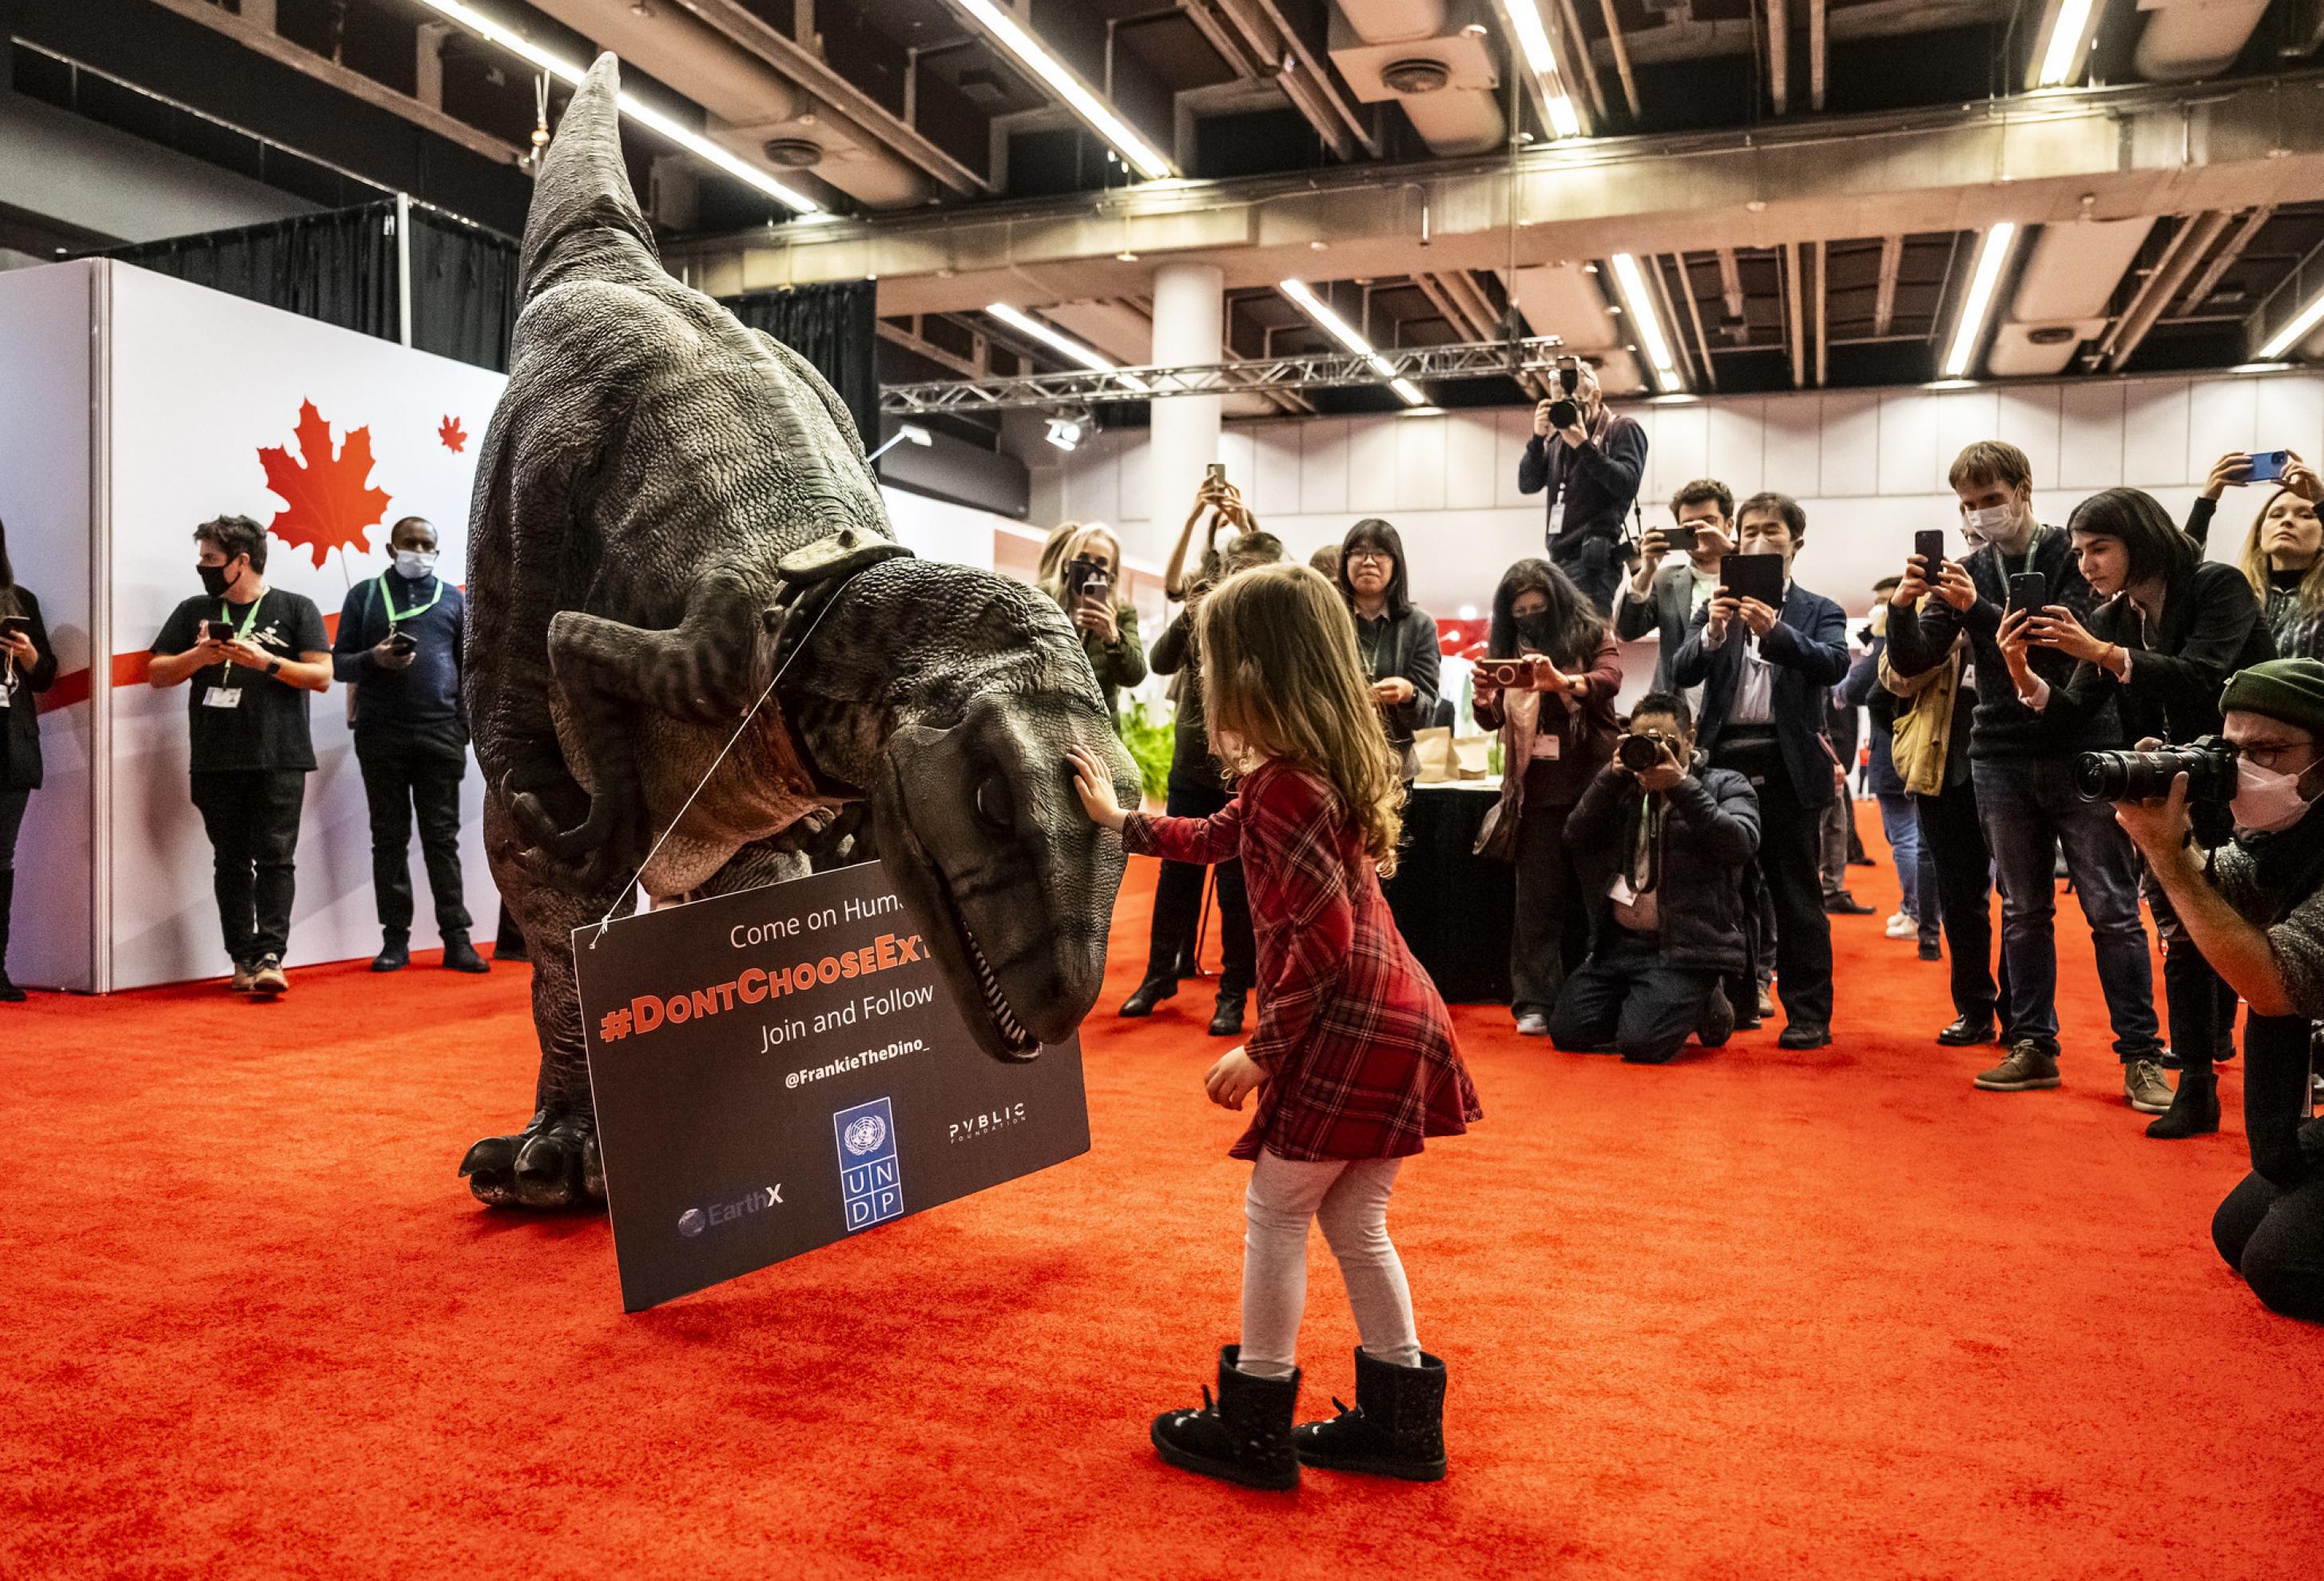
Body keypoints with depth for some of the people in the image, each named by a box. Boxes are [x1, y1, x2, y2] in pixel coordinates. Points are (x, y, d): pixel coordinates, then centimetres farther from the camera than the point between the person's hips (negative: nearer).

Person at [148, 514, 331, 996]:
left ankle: (270, 957, -12)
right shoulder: (194, 611, 16)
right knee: (230, 861, 4)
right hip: (216, 761, 4)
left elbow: (322, 676, -1)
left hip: (279, 759, -3)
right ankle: (242, 959, 8)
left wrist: (265, 661, -13)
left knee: (274, 858, -8)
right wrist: (197, 656, -5)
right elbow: (157, 672, 13)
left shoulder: (296, 609, 6)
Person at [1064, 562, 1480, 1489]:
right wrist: (1118, 821, 36)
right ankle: (1402, 1422, 29)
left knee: (1276, 1213, 7)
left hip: (1347, 1032, -9)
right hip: (1396, 1020, 9)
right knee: (1354, 1222, 19)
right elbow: (1216, 838, 28)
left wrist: (1262, 1050, -14)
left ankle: (1254, 1429, 20)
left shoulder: (1283, 784, -18)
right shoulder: (1328, 765, 13)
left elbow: (1325, 937, -22)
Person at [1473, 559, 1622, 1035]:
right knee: (1538, 898, -1)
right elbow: (1491, 719, 4)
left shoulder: (1593, 637, 2)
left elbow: (1609, 679, -17)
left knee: (1590, 894, 5)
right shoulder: (1506, 648, 10)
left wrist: (1563, 682, -37)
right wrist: (1483, 697, -20)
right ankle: (1536, 1004, 0)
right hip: (1536, 792, 2)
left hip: (1591, 786, -1)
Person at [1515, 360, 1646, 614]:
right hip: (1560, 557, 6)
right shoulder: (1558, 437, 18)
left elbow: (1627, 485, -10)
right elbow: (1527, 485, 11)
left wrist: (1585, 446, -14)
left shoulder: (1623, 429, 4)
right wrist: (1538, 438, -2)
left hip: (1594, 558, -6)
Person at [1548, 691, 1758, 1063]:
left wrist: (1681, 786, -19)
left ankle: (1703, 1005, 10)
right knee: (1567, 1031, -5)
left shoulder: (1724, 786, 4)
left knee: (1640, 1044, -21)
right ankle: (1650, 1003, 19)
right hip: (1619, 941, 5)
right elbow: (1576, 836, 1)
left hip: (1686, 948, -5)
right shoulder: (1624, 789, 15)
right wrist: (1612, 775, -10)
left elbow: (1741, 843, -16)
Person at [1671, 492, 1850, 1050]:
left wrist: (1775, 630, -27)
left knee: (1797, 895, 3)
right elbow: (1681, 673, -2)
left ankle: (1808, 1014, 10)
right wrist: (1712, 633, -21)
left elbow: (1834, 665, -12)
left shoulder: (1818, 612, 8)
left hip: (1789, 767, -2)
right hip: (1726, 761, 2)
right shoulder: (1717, 609, 13)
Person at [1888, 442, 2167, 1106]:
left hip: (2083, 751, -3)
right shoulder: (1965, 572, 7)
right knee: (2023, 912, 8)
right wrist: (1904, 607, -18)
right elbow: (1911, 663, 1)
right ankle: (2034, 1047, 15)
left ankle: (2141, 1056, 4)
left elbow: (2062, 641, -17)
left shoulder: (2074, 556, -2)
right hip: (2003, 758, 3)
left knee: (2113, 910, -2)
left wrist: (1978, 609, -28)